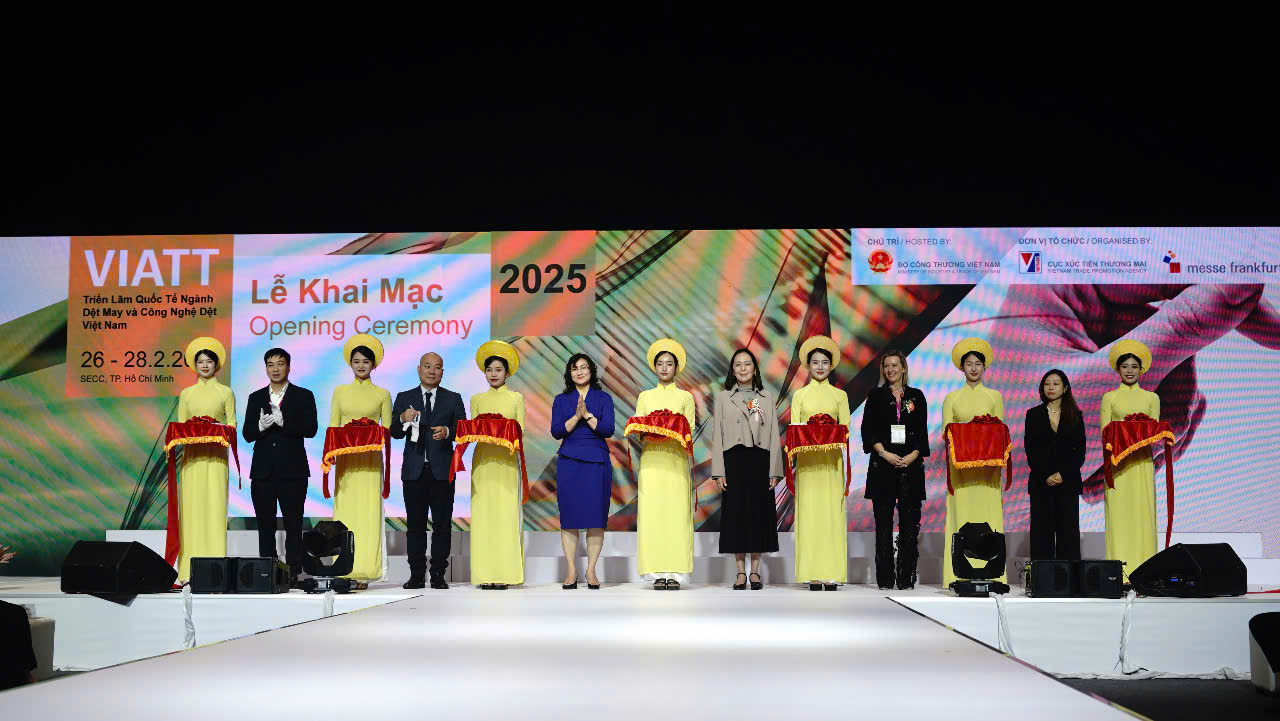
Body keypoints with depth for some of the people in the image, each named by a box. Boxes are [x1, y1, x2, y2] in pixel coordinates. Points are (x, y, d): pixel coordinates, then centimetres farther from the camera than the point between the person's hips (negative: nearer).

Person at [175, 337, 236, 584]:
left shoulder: (225, 392, 8)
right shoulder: (187, 394, 14)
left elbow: (232, 423, 5)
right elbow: (179, 426, 12)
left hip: (216, 456, -2)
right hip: (191, 456, 2)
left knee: (215, 506, -8)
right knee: (192, 507, -3)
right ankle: (190, 568, -2)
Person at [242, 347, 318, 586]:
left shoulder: (303, 396, 3)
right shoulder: (256, 398, 13)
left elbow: (310, 429, -7)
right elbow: (247, 434, 8)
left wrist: (283, 422, -19)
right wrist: (261, 426, -13)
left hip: (292, 470, -3)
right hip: (263, 471, 3)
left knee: (293, 525, -3)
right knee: (265, 526, 5)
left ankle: (293, 573, -1)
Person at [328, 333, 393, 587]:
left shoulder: (382, 394, 8)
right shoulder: (340, 392, 12)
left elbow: (387, 431, 6)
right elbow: (332, 427, 10)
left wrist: (387, 465, -7)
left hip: (370, 460, -2)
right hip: (345, 459, 2)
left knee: (368, 513, -6)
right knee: (345, 512, -2)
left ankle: (364, 573, -4)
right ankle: (346, 571, 0)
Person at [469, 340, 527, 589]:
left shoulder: (516, 398, 9)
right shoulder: (477, 399, 14)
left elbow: (521, 431, 5)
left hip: (507, 461, -2)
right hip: (483, 461, 2)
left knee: (506, 514, -7)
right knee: (483, 514, -4)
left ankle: (505, 573, -5)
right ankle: (486, 575, -2)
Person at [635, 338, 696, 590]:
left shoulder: (685, 397, 11)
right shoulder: (645, 396, 15)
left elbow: (690, 431, 4)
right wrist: (647, 434, -12)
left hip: (676, 461, -1)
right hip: (652, 461, 1)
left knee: (676, 513, -7)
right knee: (652, 513, -6)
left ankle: (675, 573, -4)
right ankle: (657, 573, -3)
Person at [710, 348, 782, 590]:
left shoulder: (767, 398, 10)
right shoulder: (723, 397, 7)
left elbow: (774, 435, 6)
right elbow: (717, 436, 3)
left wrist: (774, 470, -3)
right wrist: (719, 472, -5)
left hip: (760, 461, 1)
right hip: (734, 461, -1)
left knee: (759, 512, 1)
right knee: (735, 512, -1)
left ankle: (755, 571, 9)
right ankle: (740, 572, 6)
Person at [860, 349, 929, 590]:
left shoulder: (916, 396, 11)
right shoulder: (876, 395, 8)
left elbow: (922, 432, 7)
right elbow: (867, 430, 1)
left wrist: (913, 455, -9)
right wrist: (885, 454, -11)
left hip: (911, 464, 1)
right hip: (882, 464, -1)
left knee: (909, 521, -2)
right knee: (883, 521, -2)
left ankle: (907, 577, 2)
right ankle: (885, 577, 2)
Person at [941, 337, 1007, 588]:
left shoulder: (994, 397, 12)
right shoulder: (952, 398, 10)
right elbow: (946, 433, 5)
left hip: (987, 465, 0)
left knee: (987, 514, -4)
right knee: (961, 515, -5)